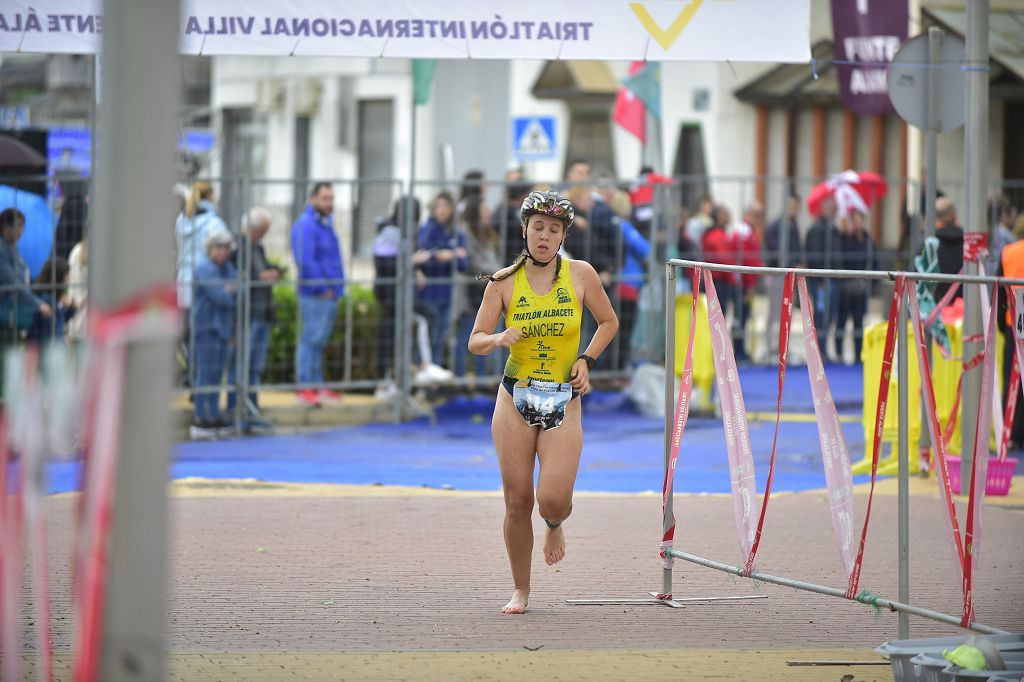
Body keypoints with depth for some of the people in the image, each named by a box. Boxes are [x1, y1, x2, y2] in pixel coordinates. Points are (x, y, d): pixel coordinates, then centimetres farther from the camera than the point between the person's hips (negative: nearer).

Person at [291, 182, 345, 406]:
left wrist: (336, 288, 17)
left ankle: (317, 386, 19)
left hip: (329, 294, 10)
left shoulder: (325, 224, 17)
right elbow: (304, 261, -21)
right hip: (315, 295, -10)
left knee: (319, 342, 14)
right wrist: (321, 288, -17)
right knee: (311, 339, -7)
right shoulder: (306, 225, -13)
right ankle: (304, 387, -5)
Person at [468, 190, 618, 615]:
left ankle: (555, 526, 24)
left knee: (553, 499, -14)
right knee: (517, 500, 0)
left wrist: (585, 360, -1)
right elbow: (475, 342, -1)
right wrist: (500, 339, -22)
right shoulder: (503, 282, -2)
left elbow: (608, 322, 12)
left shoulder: (581, 275, -3)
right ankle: (520, 590, 17)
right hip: (516, 399, 1)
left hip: (564, 401, -1)